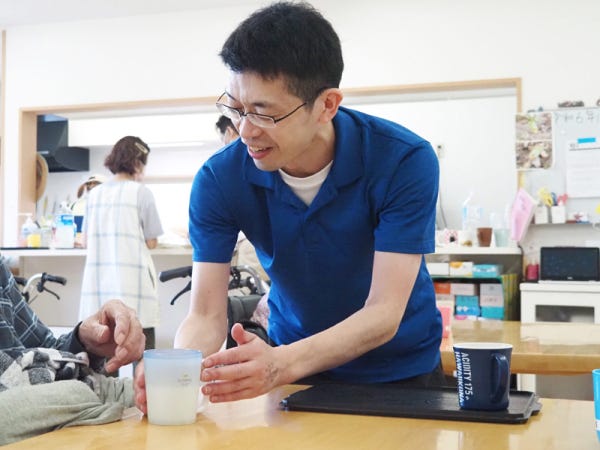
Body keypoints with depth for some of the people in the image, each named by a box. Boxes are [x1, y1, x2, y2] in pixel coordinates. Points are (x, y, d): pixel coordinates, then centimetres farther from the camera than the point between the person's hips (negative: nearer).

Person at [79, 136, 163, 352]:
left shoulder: (95, 193, 8)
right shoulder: (141, 192, -5)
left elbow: (85, 241, 12)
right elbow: (151, 242, -3)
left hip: (98, 282, 5)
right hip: (132, 283, -5)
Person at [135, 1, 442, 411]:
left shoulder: (405, 161, -21)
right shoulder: (220, 179, -15)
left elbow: (384, 313, -25)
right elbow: (207, 316, -15)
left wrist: (282, 365, -41)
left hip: (401, 370, -1)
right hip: (295, 372, 2)